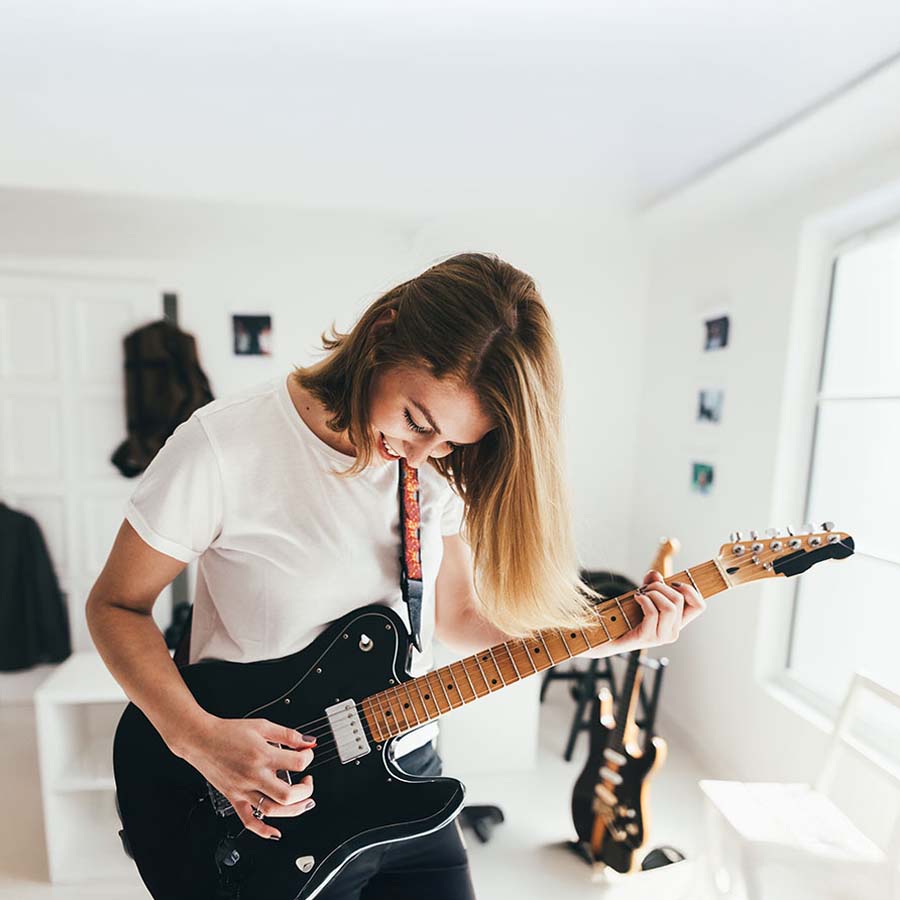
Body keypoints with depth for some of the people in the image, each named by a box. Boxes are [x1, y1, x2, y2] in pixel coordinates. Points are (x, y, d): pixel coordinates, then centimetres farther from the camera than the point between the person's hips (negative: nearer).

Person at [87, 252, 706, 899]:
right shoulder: (224, 449, -22)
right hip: (267, 806, -3)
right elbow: (116, 605, -9)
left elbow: (456, 615, 2)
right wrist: (197, 737, -22)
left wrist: (606, 637, -8)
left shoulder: (436, 473, -7)